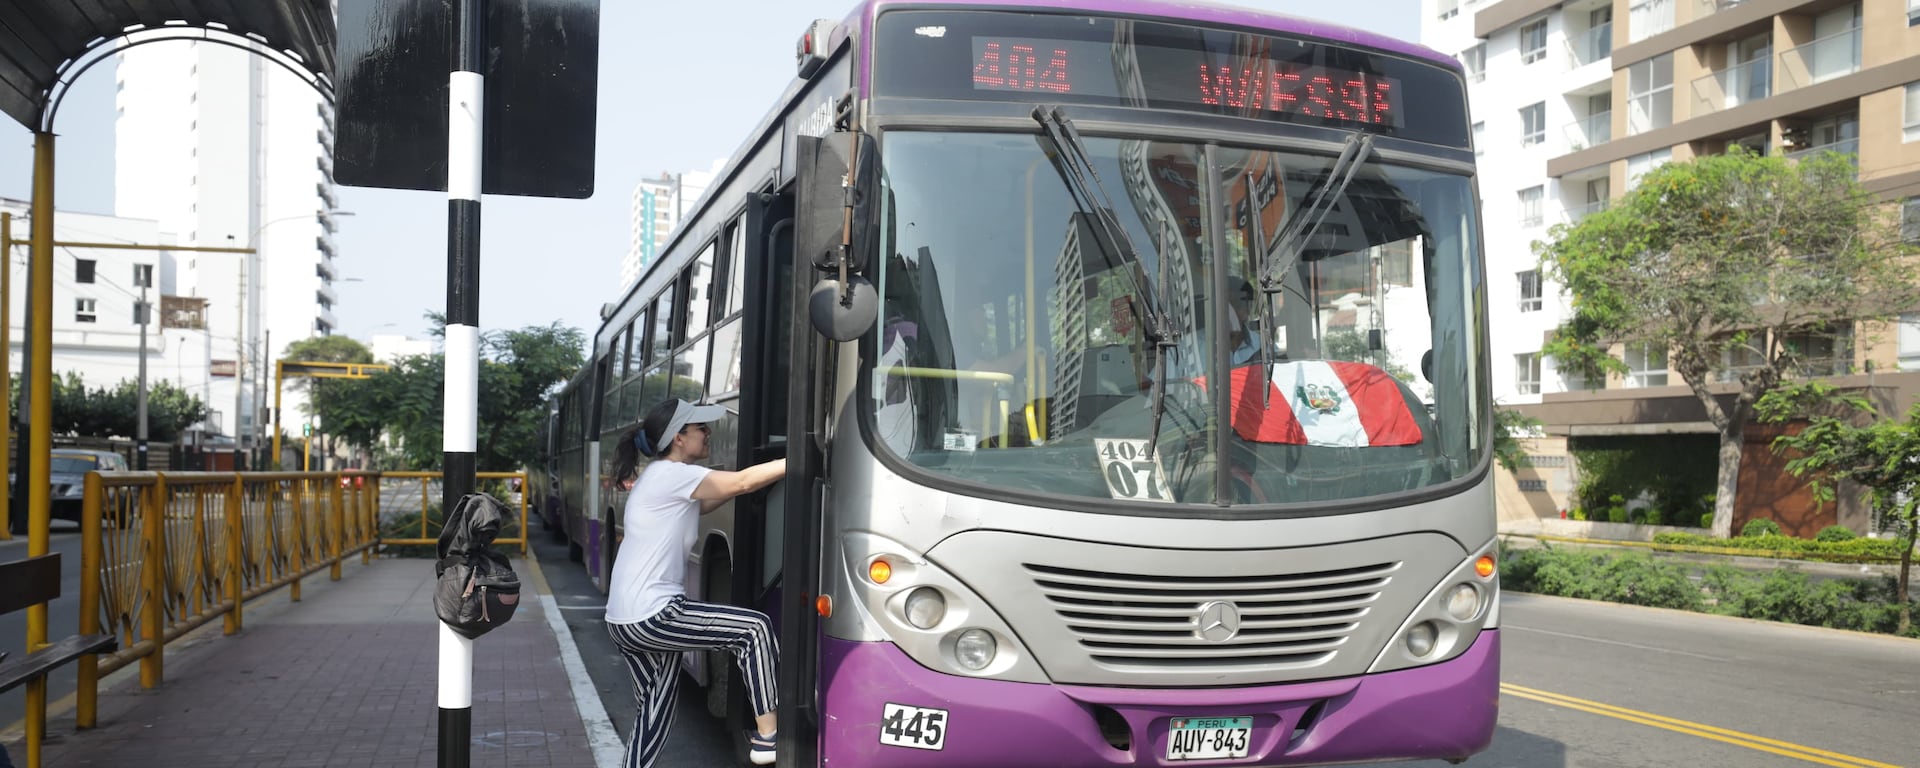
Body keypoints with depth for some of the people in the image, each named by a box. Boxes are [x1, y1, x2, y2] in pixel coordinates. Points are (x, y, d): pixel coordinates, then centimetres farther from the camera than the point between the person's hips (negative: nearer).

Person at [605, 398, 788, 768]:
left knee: (655, 714, 16)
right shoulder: (671, 474, -12)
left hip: (625, 620, 10)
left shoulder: (660, 477, 17)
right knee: (755, 628, -4)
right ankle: (766, 737, 1)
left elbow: (703, 505, 23)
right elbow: (742, 482, -15)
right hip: (652, 616, -10)